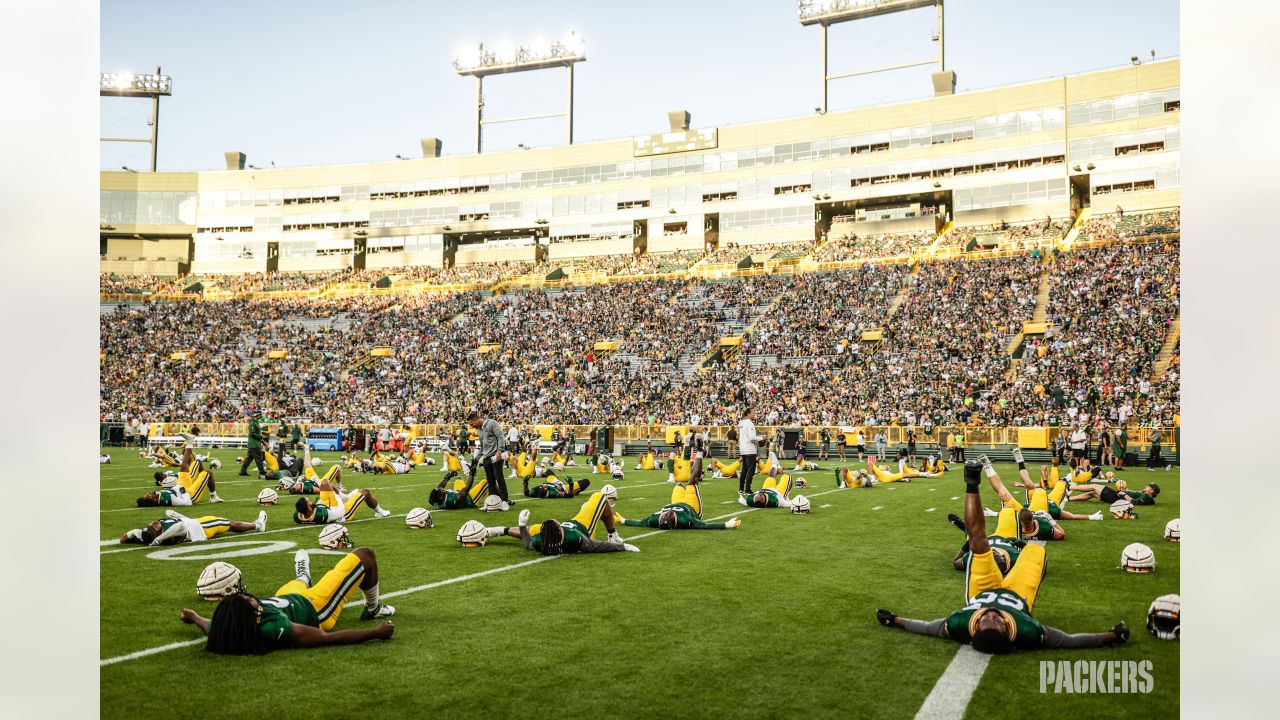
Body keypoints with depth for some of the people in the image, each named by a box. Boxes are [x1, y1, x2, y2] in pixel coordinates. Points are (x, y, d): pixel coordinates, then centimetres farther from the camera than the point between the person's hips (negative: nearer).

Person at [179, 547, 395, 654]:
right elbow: (328, 638, -41)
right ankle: (372, 608, 32)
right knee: (364, 555, 5)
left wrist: (194, 617, 14)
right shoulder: (274, 629, -49)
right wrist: (376, 633, -36)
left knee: (298, 583, 37)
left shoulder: (225, 624, -33)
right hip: (315, 610, -6)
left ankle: (303, 577, 77)